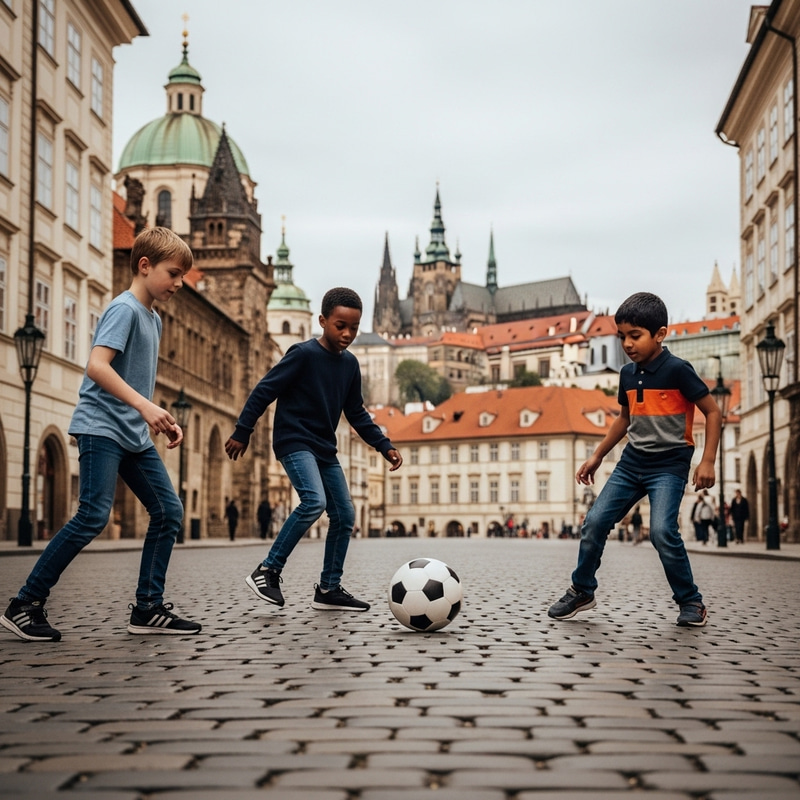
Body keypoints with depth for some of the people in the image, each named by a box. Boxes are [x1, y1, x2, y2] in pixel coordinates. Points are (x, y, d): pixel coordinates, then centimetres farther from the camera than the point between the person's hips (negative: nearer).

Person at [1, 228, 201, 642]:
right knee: (94, 515, -17)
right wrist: (145, 406, -31)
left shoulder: (153, 319, 17)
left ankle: (147, 609, 7)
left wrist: (163, 420, 13)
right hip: (101, 426, -9)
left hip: (134, 434, 9)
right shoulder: (124, 309, -11)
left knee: (168, 510, 2)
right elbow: (97, 365, -24)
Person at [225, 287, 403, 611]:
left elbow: (357, 414, 16)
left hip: (324, 450, 8)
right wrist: (242, 432, -12)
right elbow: (264, 390, -11)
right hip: (294, 442, -8)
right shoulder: (304, 354, -13)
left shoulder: (350, 364, 8)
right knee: (314, 501, -28)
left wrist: (385, 446, 9)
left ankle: (328, 589, 15)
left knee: (345, 515, 5)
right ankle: (267, 571, -18)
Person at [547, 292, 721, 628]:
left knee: (662, 531, -21)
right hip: (632, 461, 6)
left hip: (669, 464, -6)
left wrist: (707, 461, -16)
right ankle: (581, 591, 15)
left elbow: (713, 413, -9)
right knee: (595, 521, -2)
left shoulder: (677, 370, -13)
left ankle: (691, 602, -2)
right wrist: (597, 455, 21)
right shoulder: (628, 374, 6)